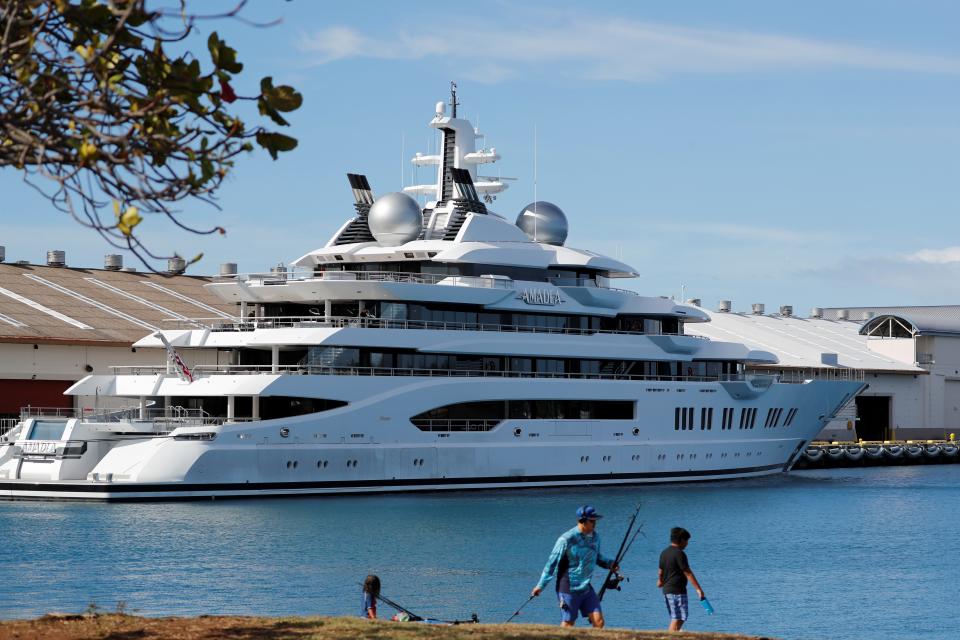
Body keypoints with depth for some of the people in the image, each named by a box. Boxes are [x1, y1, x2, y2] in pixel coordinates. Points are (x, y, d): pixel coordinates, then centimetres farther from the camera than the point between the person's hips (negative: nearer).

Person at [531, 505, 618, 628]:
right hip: (569, 589, -6)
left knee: (599, 622, -2)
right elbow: (552, 562, -11)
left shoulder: (595, 537, 5)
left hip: (586, 588, 6)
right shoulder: (567, 539, -15)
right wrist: (541, 585, -11)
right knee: (567, 625, -3)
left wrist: (609, 563, 5)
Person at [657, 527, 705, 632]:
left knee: (675, 618, 15)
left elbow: (661, 571, 25)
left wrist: (660, 581, 45)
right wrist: (698, 589, -19)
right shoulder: (679, 554, -14)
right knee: (678, 619, -8)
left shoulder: (664, 553, 11)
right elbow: (688, 573, -18)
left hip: (667, 589, 9)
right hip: (677, 591, -9)